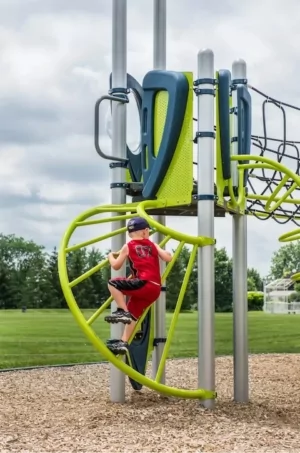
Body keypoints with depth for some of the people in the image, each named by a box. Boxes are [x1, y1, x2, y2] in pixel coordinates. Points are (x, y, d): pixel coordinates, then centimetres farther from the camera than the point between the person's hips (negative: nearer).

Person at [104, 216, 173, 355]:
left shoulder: (128, 246, 7)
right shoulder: (153, 245, 17)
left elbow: (116, 266, 10)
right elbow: (168, 258, 9)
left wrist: (111, 256, 30)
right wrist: (167, 252, 31)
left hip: (144, 284, -6)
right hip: (155, 289, 6)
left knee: (112, 283, -3)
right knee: (133, 314, 17)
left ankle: (122, 311, -11)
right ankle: (123, 343, 12)